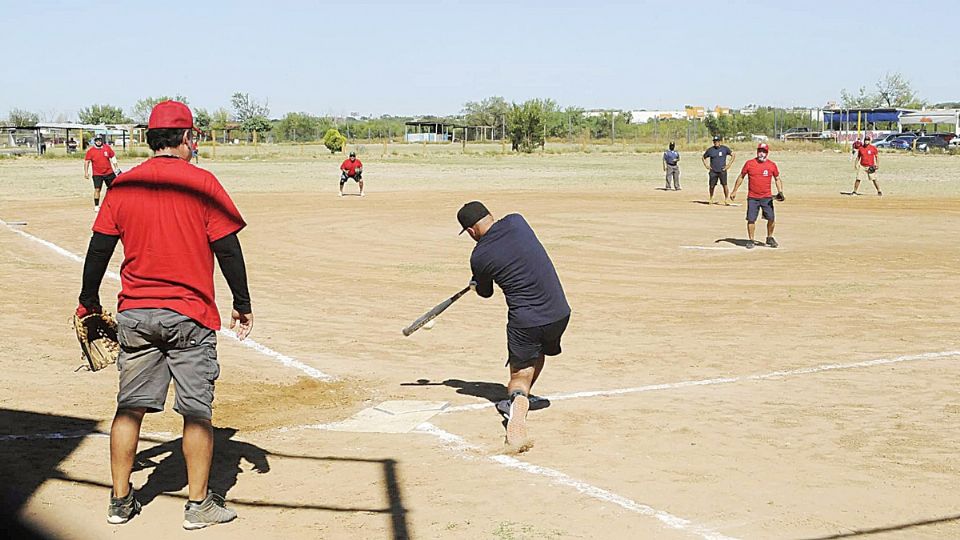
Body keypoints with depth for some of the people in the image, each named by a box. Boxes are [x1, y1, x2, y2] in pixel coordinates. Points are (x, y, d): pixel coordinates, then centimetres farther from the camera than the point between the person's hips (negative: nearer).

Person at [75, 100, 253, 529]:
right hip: (189, 315, -3)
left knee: (130, 407, 11)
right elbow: (227, 249, -7)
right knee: (196, 410, 4)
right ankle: (199, 505, 10)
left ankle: (121, 500, 18)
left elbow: (99, 249, 6)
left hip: (134, 314, 4)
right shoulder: (202, 183, -7)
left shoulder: (122, 185, 3)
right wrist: (242, 305, 1)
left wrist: (89, 304, 17)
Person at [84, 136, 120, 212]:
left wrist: (116, 168, 8)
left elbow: (113, 157, 9)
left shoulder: (107, 148, 1)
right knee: (97, 189, -9)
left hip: (109, 172, 2)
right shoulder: (90, 151, -5)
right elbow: (86, 161, -2)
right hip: (97, 174, -2)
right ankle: (96, 206, -1)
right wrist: (86, 172, -9)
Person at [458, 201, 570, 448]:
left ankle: (518, 402, -23)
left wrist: (477, 283, 36)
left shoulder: (479, 257, -7)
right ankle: (522, 397, 40)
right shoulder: (516, 221, -1)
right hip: (559, 314, 4)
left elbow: (485, 292, 13)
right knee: (539, 350, 32)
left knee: (520, 376, 7)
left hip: (524, 322, -4)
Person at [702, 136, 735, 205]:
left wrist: (729, 165, 0)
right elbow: (704, 157, 19)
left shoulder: (725, 148, 2)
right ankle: (711, 199, 22)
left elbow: (733, 155, 8)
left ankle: (726, 200, -2)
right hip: (713, 171, 1)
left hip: (722, 171, -1)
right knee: (712, 186, 3)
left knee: (725, 185, -8)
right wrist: (706, 165, 6)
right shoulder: (710, 150, 5)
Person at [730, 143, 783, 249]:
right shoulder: (749, 163, -1)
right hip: (752, 198, -1)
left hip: (767, 198, 1)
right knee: (751, 219, -2)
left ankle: (770, 238, 20)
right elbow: (741, 177, 9)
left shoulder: (772, 165, 1)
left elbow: (777, 179, 12)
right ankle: (751, 241, 12)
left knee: (771, 218, -1)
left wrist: (780, 192, -3)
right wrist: (734, 191, 9)